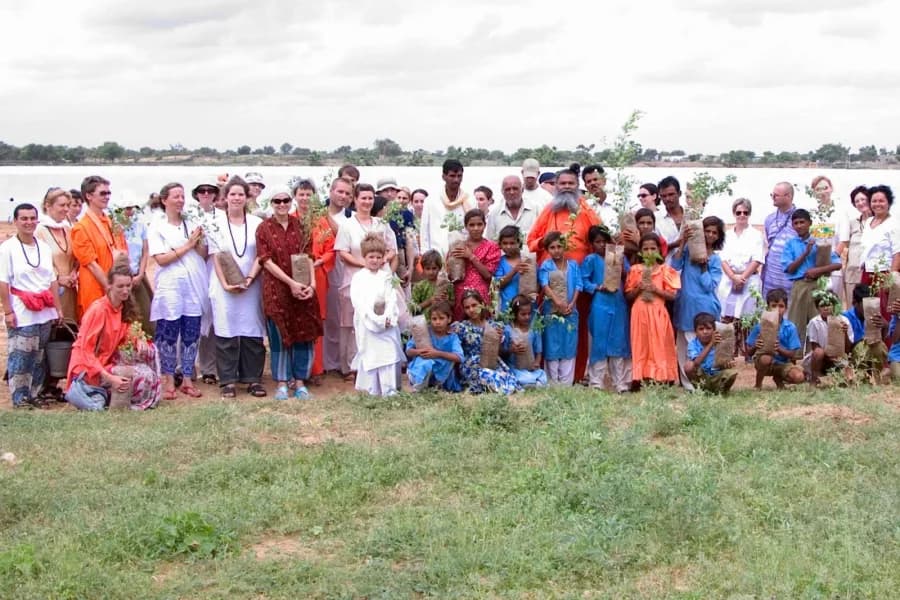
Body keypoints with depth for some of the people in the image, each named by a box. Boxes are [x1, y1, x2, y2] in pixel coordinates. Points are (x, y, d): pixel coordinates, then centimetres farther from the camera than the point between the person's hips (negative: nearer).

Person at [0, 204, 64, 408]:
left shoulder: (44, 248, 11)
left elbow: (52, 280, 14)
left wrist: (58, 308, 11)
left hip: (44, 312, 5)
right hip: (21, 312, -5)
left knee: (39, 356, 9)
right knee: (19, 356, -4)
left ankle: (34, 394, 18)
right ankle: (19, 397, 3)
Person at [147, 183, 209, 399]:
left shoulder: (192, 225, 13)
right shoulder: (157, 227, 1)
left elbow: (204, 255, 12)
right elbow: (161, 259, -8)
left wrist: (198, 243, -7)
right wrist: (187, 245, -8)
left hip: (194, 287, 4)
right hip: (170, 288, -4)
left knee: (192, 335, 5)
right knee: (168, 335, -1)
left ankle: (187, 380, 13)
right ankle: (169, 381, 8)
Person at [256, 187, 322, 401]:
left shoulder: (300, 226, 7)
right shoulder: (264, 229, -1)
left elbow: (308, 256, 4)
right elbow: (266, 261, -7)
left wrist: (312, 283, -10)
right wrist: (291, 283, -15)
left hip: (303, 290, 2)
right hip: (276, 289, -2)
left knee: (303, 335, 3)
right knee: (279, 337, 2)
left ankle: (300, 382, 13)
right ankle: (281, 383, 12)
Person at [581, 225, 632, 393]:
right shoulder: (591, 260, 2)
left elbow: (630, 277, 7)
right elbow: (584, 281, -4)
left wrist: (624, 272, -12)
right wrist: (598, 287, -16)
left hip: (619, 304, 3)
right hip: (600, 305, -3)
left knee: (619, 342, 6)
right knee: (599, 342, 0)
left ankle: (621, 383, 12)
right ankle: (596, 382, 6)